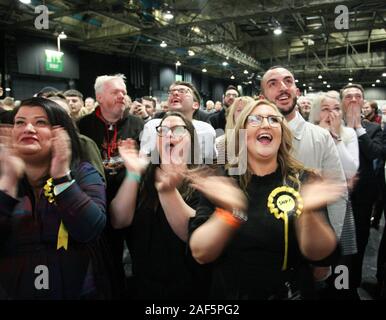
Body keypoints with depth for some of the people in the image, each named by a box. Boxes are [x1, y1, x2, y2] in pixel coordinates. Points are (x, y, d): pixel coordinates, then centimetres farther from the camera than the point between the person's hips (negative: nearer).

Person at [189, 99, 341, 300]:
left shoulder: (303, 180, -9)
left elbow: (321, 255, -14)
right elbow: (200, 254, -17)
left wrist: (308, 213, -32)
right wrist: (228, 213, -33)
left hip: (291, 294, 1)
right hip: (229, 294, 0)